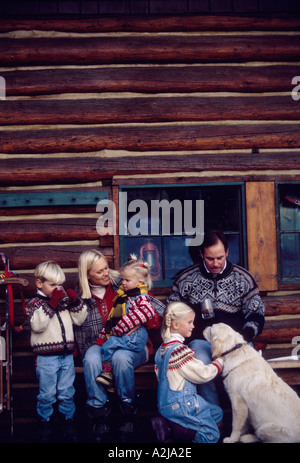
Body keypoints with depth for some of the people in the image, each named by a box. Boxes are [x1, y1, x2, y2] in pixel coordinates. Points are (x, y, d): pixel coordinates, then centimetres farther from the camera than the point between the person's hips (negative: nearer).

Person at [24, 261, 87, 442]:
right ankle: (45, 422, 23)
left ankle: (68, 420, 28)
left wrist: (75, 302, -3)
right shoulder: (35, 303, -4)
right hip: (46, 357, -4)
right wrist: (51, 304, -24)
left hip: (67, 356, 4)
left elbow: (79, 320, 12)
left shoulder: (65, 301, 12)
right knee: (47, 394, 5)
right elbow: (37, 325, -20)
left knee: (67, 393, 12)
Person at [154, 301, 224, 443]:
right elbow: (203, 374, -16)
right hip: (180, 405, -9)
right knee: (211, 434, -2)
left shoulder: (162, 349, 8)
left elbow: (159, 374, 17)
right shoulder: (180, 350, -21)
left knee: (217, 412, 18)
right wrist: (219, 362, 0)